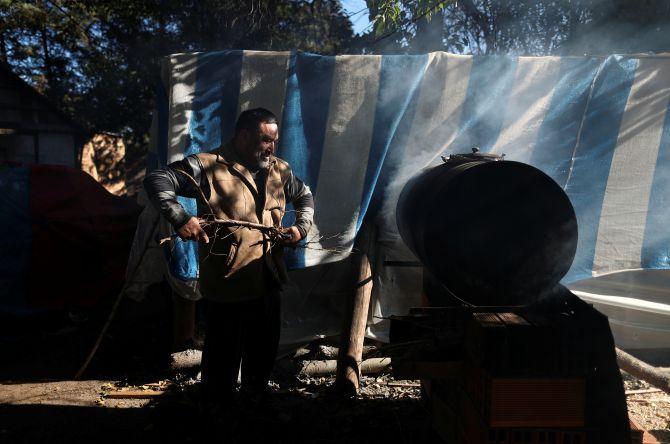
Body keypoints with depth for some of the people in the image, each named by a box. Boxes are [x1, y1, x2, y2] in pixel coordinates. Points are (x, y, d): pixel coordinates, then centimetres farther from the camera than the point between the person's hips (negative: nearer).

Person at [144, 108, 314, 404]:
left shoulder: (279, 170, 8)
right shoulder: (208, 166, -12)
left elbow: (305, 196, 25)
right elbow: (157, 181, -17)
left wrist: (301, 227, 8)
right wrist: (180, 218, -28)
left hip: (267, 282, 7)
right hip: (225, 285, -6)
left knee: (264, 352, 22)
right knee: (222, 357, 8)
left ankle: (256, 399, 45)